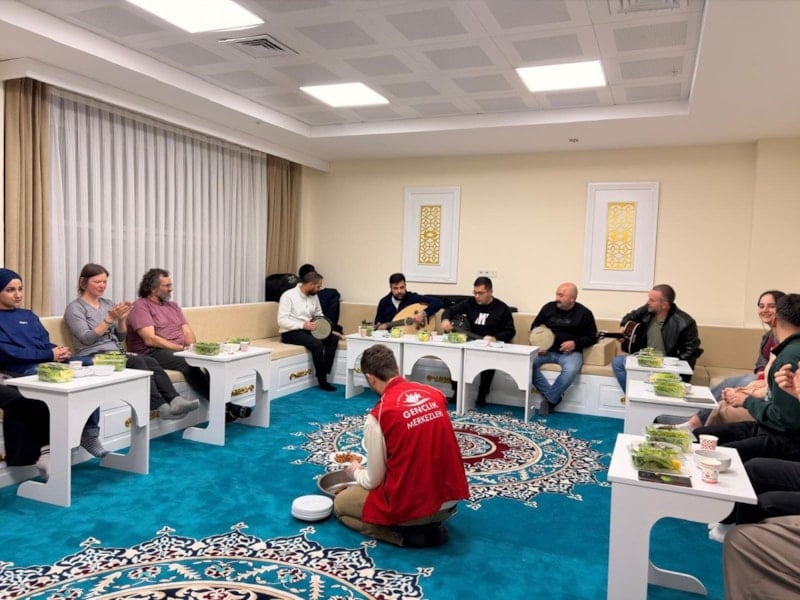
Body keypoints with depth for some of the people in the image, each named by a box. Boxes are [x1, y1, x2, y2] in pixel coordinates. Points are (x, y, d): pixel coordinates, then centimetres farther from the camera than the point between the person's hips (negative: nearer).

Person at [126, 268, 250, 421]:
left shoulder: (173, 306, 22)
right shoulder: (140, 306, -1)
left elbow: (187, 331, 14)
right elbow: (150, 340, -13)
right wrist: (182, 348, -15)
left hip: (181, 351, 7)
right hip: (152, 353, -7)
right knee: (188, 363, -34)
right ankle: (224, 406, -31)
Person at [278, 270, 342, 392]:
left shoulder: (314, 296, 6)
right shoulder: (288, 295, -14)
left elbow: (319, 316, 17)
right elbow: (282, 320, -21)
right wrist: (302, 325, -31)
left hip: (307, 329, 7)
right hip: (290, 332, -7)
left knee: (333, 338, -12)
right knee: (317, 344, -31)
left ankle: (324, 374, -12)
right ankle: (322, 381, -18)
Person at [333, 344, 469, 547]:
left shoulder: (378, 415, -14)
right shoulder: (435, 394, 1)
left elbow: (373, 482, -4)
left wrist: (356, 471, 18)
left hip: (411, 506, -6)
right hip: (450, 498, 6)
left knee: (341, 503, 18)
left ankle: (408, 533, 1)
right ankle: (430, 526, 13)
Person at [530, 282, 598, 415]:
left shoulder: (584, 313, 1)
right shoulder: (548, 307, 8)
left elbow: (592, 337, 3)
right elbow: (534, 327, 16)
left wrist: (575, 343, -16)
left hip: (570, 352, -3)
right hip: (546, 350, 3)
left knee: (571, 369, -37)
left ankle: (549, 400, -18)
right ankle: (554, 396, -19)